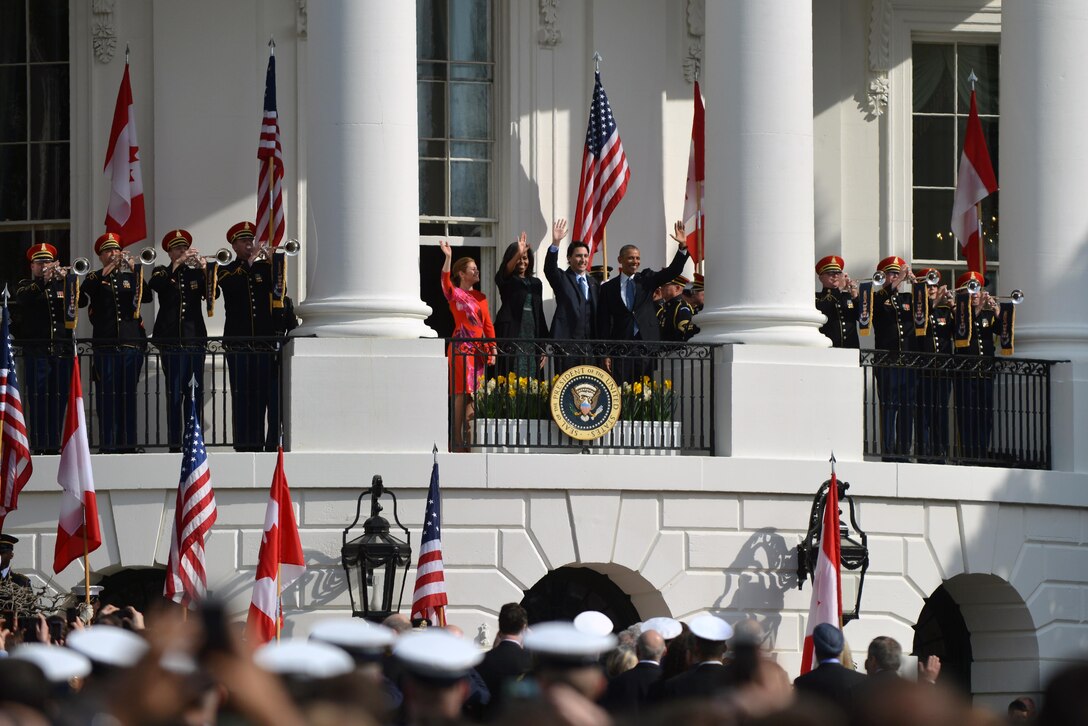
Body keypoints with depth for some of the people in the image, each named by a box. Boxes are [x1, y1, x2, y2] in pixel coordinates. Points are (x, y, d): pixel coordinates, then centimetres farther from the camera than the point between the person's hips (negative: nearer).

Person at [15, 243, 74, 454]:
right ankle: (39, 444, -5)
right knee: (38, 398, -5)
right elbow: (24, 299, -13)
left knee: (59, 398, 3)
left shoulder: (61, 284, 18)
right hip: (37, 350, -3)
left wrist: (66, 280, -12)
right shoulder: (26, 286, 9)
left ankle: (54, 444, 7)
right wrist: (43, 280, -24)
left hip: (62, 348, 3)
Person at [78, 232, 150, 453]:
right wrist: (103, 275, -14)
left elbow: (147, 297, -2)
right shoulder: (95, 279, 9)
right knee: (107, 396, -5)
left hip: (132, 342, 2)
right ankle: (109, 445, -4)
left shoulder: (130, 277, 14)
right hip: (105, 344, -2)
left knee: (128, 396, 3)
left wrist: (135, 270, -13)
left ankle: (128, 444, 7)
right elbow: (81, 300, -8)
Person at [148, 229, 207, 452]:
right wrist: (177, 265, -21)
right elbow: (156, 286, -15)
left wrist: (204, 270, -15)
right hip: (171, 339, -3)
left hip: (195, 339, 3)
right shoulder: (162, 273, 8)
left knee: (195, 392, 2)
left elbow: (211, 294, -1)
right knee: (174, 392, -5)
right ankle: (174, 443, -4)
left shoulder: (195, 273, 14)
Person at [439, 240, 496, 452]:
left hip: (479, 350, 6)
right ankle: (458, 442, -11)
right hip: (461, 348, -6)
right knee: (462, 394, -11)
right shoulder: (455, 294, 0)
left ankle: (470, 441, 4)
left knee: (474, 395, 3)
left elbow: (488, 324, 17)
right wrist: (448, 258, -35)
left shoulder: (481, 297, 18)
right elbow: (445, 282, -21)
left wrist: (492, 349, 8)